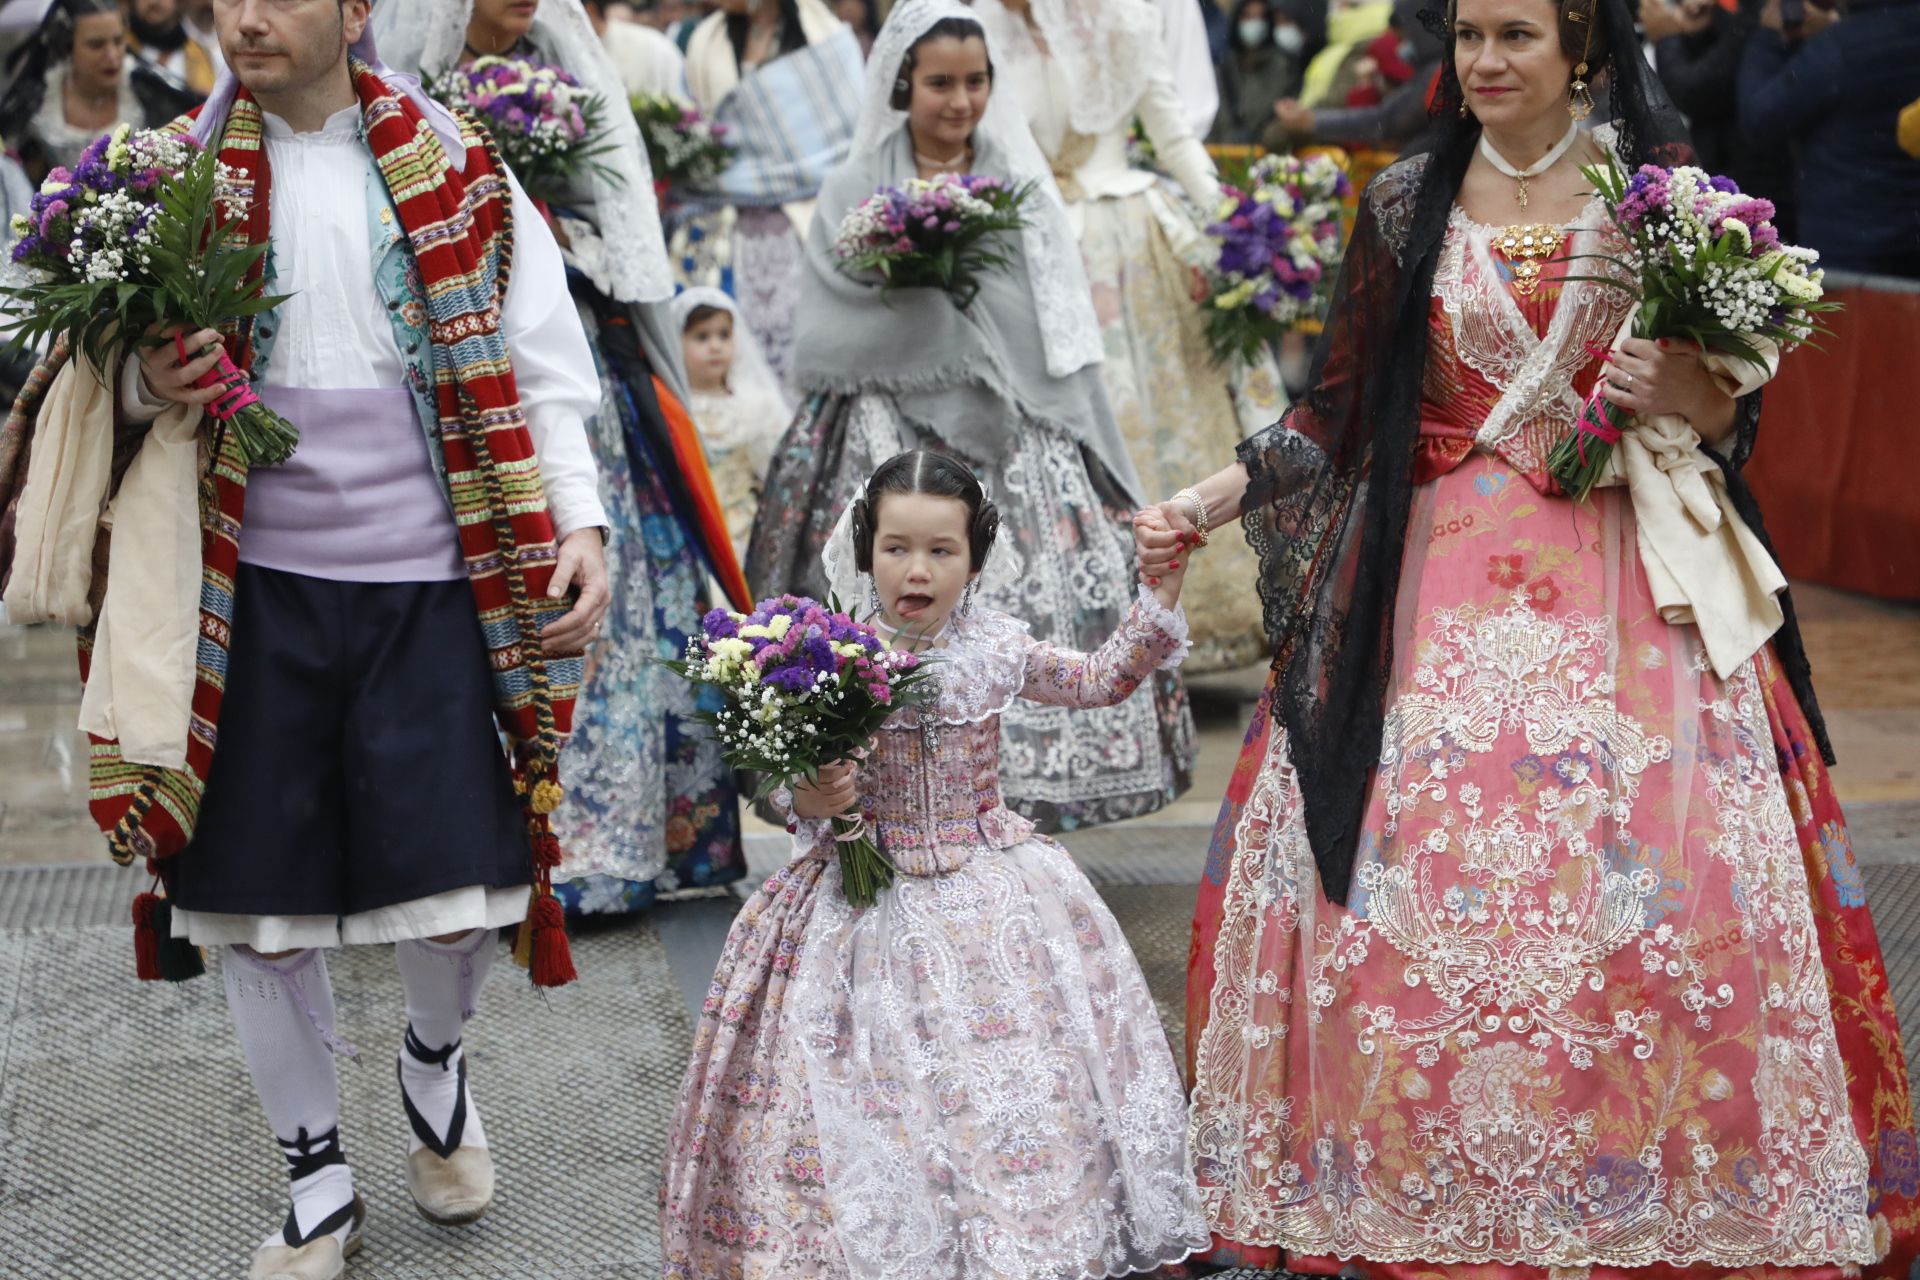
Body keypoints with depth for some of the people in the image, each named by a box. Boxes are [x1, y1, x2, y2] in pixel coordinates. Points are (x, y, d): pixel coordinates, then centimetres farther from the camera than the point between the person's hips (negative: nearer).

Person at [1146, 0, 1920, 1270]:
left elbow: (1735, 409, 6)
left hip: (1624, 590, -1)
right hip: (1440, 583, 1)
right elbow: (1344, 411, 9)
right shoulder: (1407, 202, 6)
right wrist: (1217, 498, 0)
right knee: (1410, 893, -5)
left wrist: (1685, 391, -15)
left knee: (1651, 889, -8)